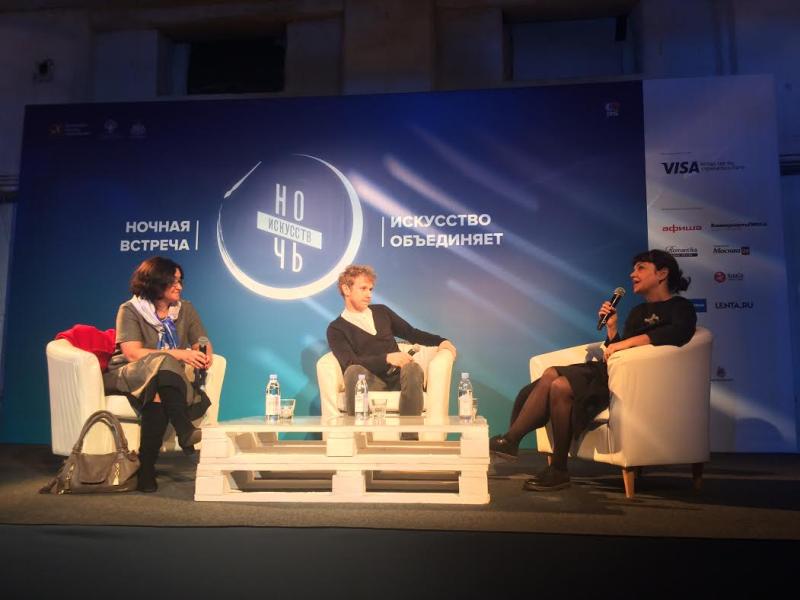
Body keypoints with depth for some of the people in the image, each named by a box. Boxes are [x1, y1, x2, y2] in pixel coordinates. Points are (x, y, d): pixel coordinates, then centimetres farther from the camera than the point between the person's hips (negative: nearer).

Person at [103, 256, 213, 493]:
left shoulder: (185, 309, 12)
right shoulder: (130, 310, -2)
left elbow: (203, 343, 6)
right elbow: (132, 353, -16)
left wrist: (206, 355, -20)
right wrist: (177, 354, -26)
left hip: (166, 380, 4)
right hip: (129, 376, -4)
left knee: (157, 400, -33)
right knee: (163, 363, -36)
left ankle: (146, 468, -29)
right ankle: (185, 430, -42)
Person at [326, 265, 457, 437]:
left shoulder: (381, 311, 24)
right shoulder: (336, 328, 7)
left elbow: (410, 332, 28)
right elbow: (350, 363, -8)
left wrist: (440, 341, 12)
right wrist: (386, 358, -19)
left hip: (397, 377, 3)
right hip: (370, 381, -3)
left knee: (412, 367, -33)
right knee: (354, 371, -37)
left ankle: (410, 436, -36)